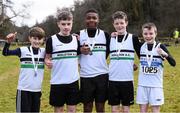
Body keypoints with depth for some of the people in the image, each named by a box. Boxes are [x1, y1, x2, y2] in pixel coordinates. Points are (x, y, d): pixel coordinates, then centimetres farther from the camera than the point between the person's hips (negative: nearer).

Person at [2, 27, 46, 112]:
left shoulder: (44, 52, 4)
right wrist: (8, 42, -27)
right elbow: (5, 53, -11)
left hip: (37, 89, 4)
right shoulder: (23, 50, -6)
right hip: (24, 89, -3)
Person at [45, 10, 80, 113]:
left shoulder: (75, 39, 5)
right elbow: (47, 58, -1)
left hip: (73, 81, 3)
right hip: (58, 81, -2)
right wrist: (48, 62, -21)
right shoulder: (52, 40, -5)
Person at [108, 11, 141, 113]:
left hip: (127, 79, -2)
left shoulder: (133, 38, -1)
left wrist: (137, 65, -5)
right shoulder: (110, 39, 5)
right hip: (113, 79, 2)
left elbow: (142, 55, 4)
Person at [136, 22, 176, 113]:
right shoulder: (141, 47, 2)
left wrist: (165, 54, -27)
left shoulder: (160, 47, -7)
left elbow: (173, 63, -11)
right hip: (142, 84, 3)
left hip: (156, 84, -3)